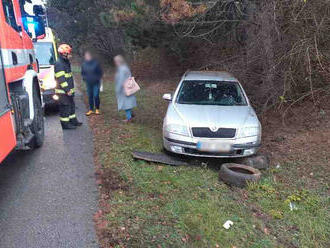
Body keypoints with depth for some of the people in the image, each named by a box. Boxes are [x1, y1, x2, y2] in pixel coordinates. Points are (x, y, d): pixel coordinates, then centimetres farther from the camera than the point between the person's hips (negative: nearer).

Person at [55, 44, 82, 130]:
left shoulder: (66, 62, 17)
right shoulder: (59, 64, -16)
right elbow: (61, 79, -22)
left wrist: (71, 89, 22)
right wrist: (67, 90, -23)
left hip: (68, 90, 10)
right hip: (62, 91, -10)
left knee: (71, 105, 17)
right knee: (65, 107, -4)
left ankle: (73, 121, 27)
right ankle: (65, 124, 4)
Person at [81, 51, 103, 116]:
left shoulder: (95, 63, -9)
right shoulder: (84, 64, 1)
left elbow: (100, 72, -2)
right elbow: (82, 73, 15)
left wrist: (98, 78, -7)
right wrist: (84, 78, 1)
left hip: (96, 82, -3)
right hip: (88, 83, 3)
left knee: (96, 96, -4)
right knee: (90, 96, 9)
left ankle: (97, 109, 15)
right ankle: (91, 110, 21)